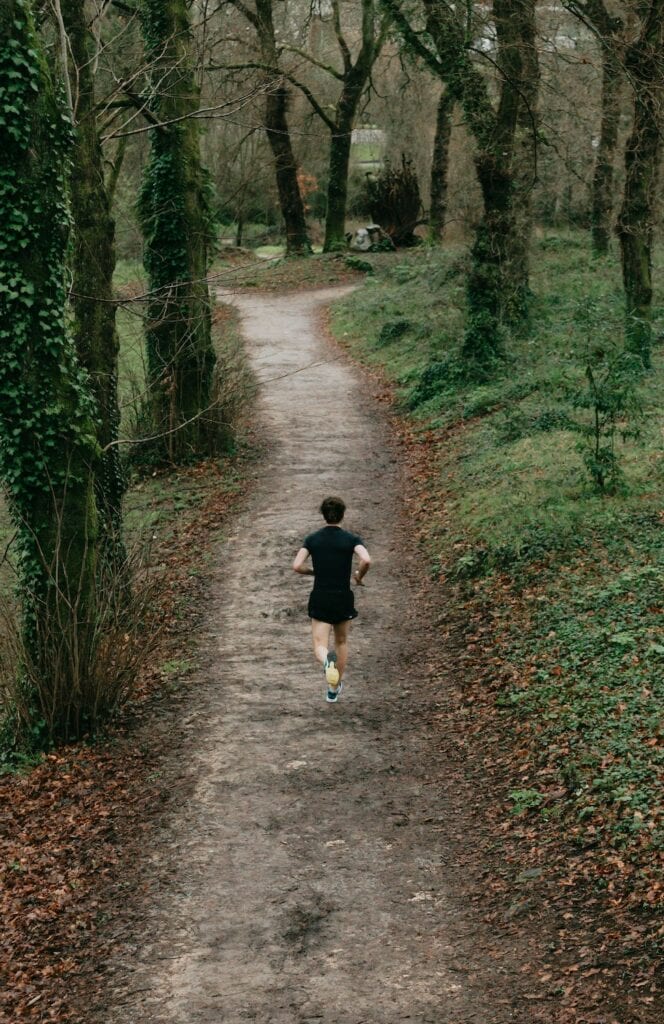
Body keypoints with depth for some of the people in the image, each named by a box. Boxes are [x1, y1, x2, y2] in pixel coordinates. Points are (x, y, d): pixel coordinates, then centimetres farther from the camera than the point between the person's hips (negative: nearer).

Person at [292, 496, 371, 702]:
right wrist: (359, 576, -3)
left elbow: (297, 566, -9)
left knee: (320, 646, 1)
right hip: (343, 599, 0)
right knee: (341, 642, 23)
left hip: (319, 600, 0)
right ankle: (334, 689, 31)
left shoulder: (312, 539, 1)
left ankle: (327, 660, -38)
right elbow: (366, 560, -24)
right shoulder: (351, 539, -6)